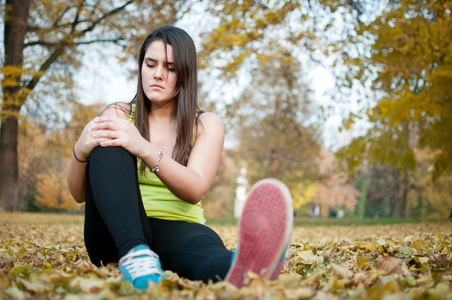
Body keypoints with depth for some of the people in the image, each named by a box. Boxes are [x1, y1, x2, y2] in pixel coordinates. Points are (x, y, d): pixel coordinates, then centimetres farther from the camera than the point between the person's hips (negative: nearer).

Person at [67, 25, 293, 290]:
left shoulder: (207, 125, 7)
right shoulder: (118, 116, 9)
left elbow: (195, 191, -13)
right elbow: (79, 193, 0)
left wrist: (145, 150, -30)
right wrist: (81, 151, -23)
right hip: (118, 234, 1)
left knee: (203, 241, -37)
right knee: (108, 145, -24)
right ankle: (135, 254, -47)